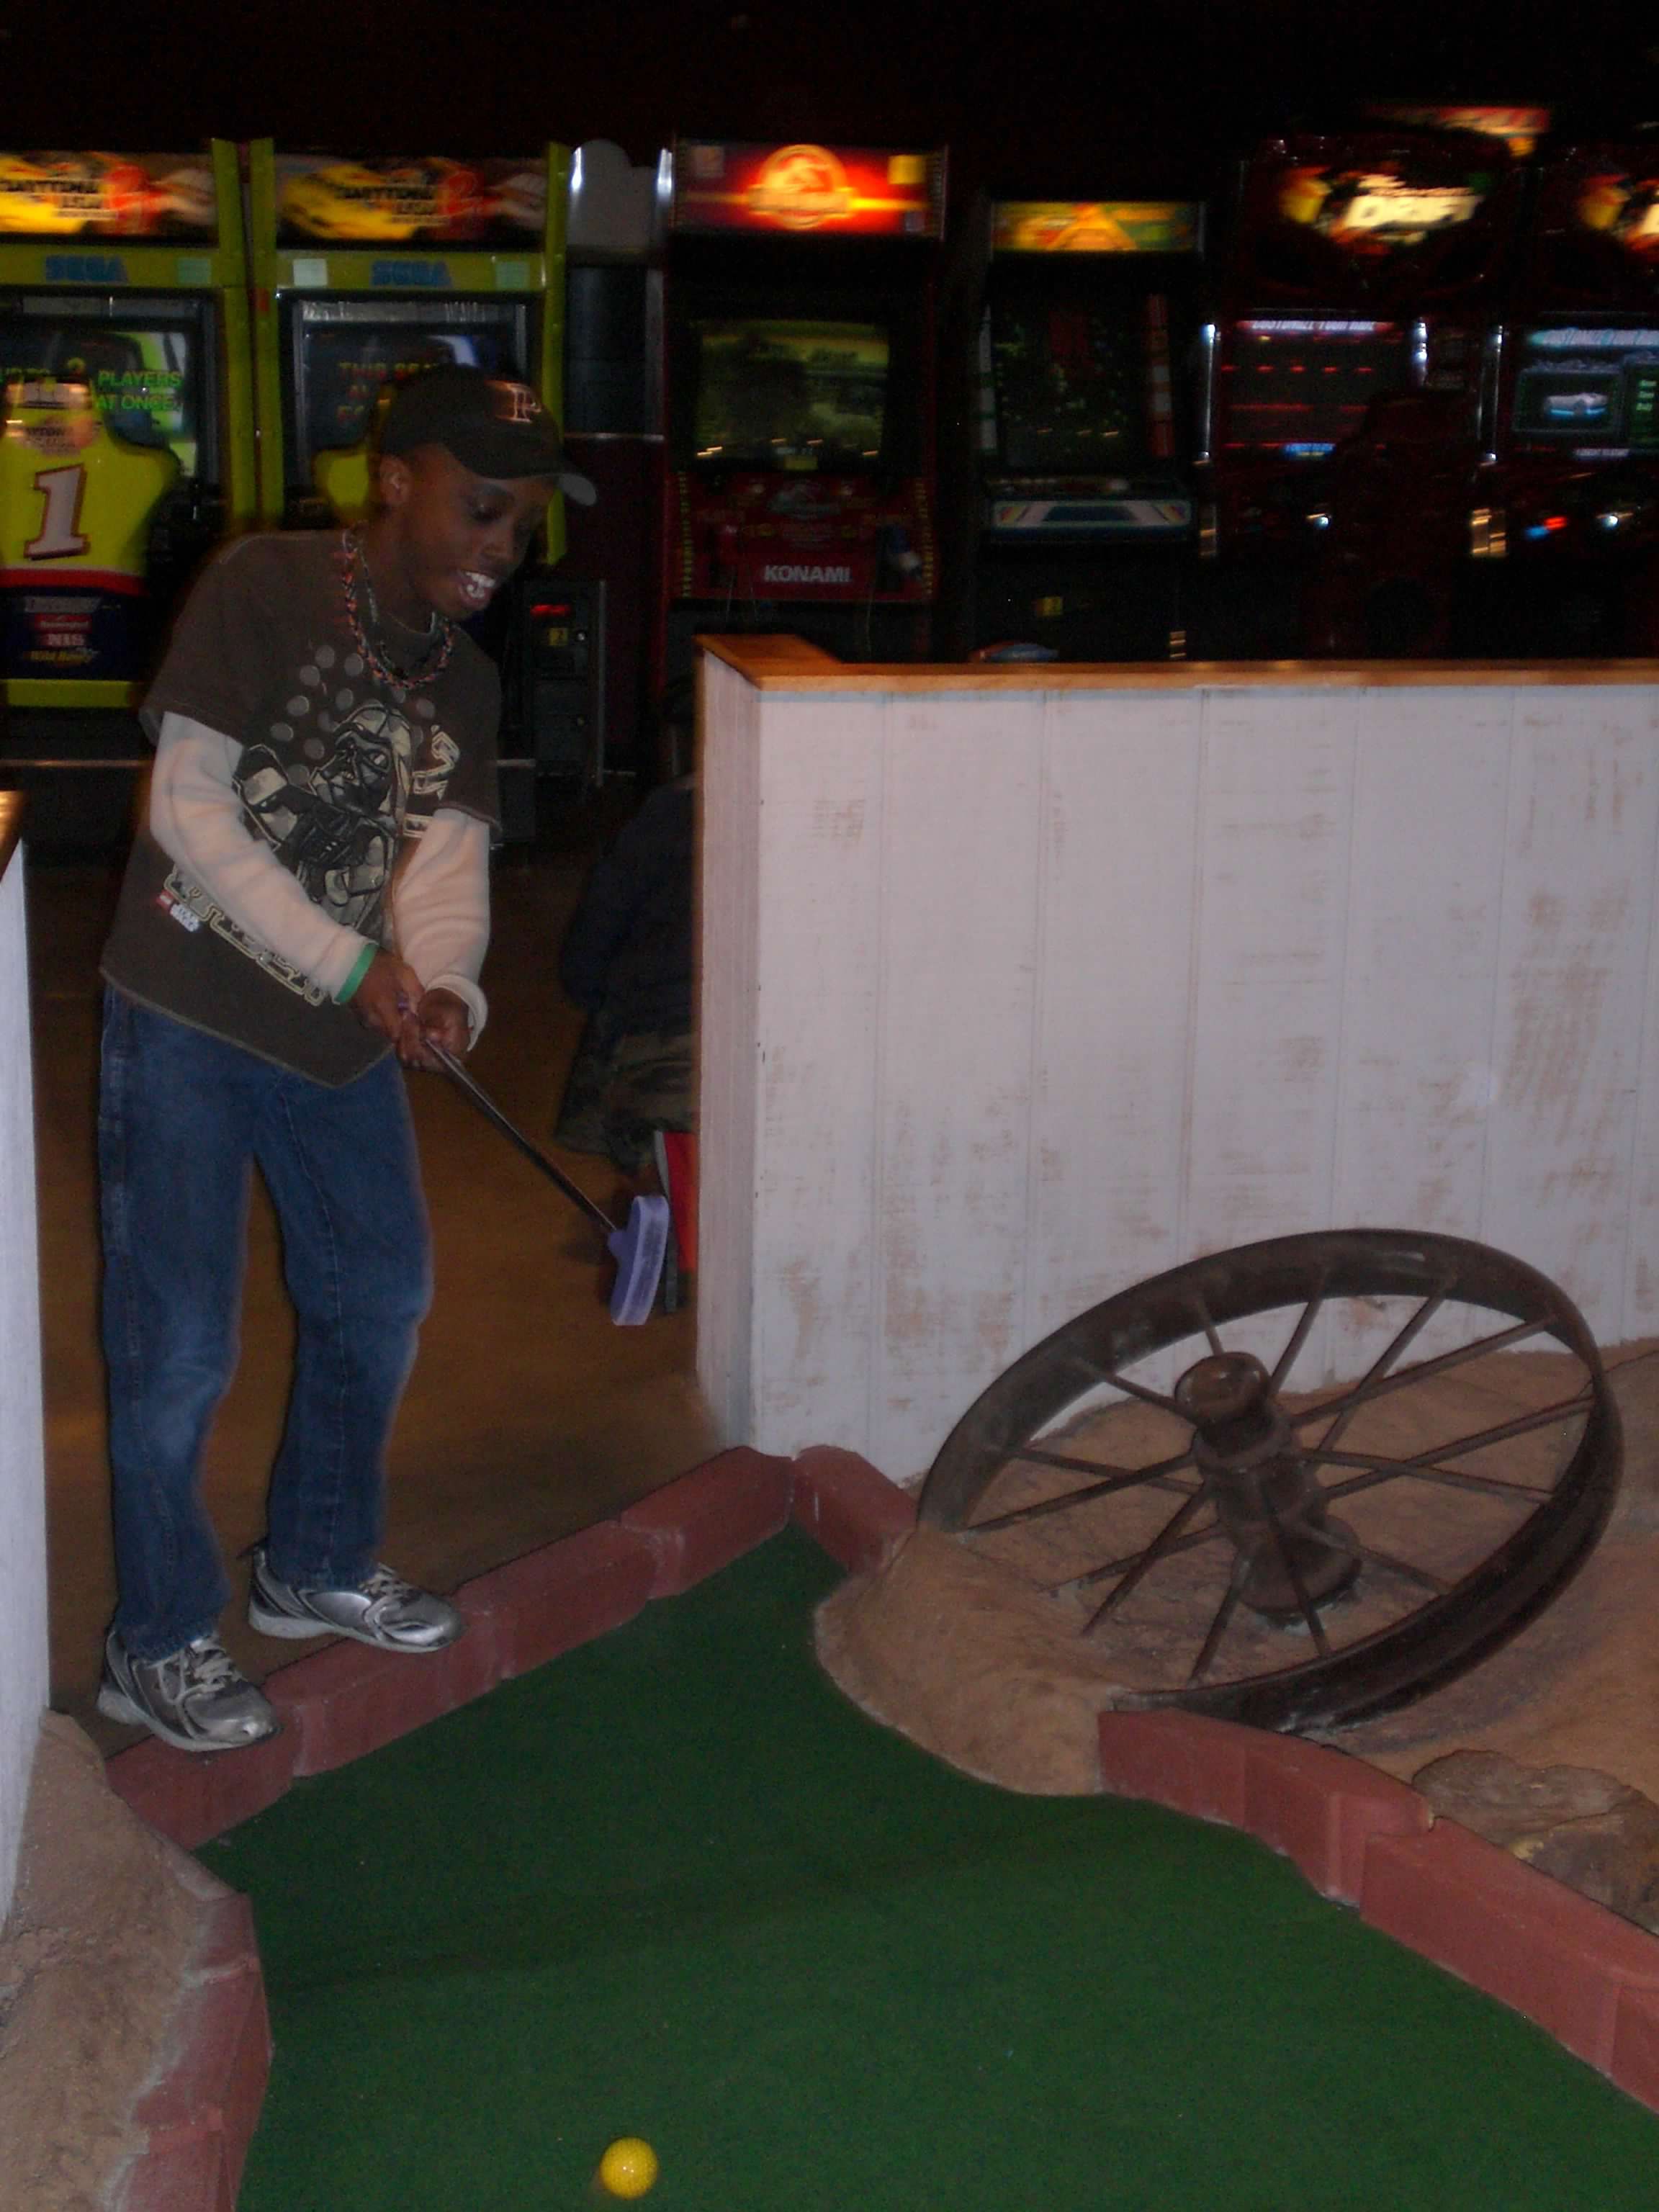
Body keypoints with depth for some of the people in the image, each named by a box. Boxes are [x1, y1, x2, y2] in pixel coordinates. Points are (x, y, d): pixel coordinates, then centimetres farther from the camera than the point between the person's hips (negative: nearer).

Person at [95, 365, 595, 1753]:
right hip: (189, 1024, -7)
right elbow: (188, 811, -18)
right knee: (179, 1351, -2)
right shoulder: (265, 588, -14)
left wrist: (444, 988, -26)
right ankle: (157, 1649, 17)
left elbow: (447, 858, -4)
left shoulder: (465, 681, 6)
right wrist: (354, 965, -22)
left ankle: (316, 1568, 40)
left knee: (380, 1299, 18)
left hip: (342, 1036, 7)